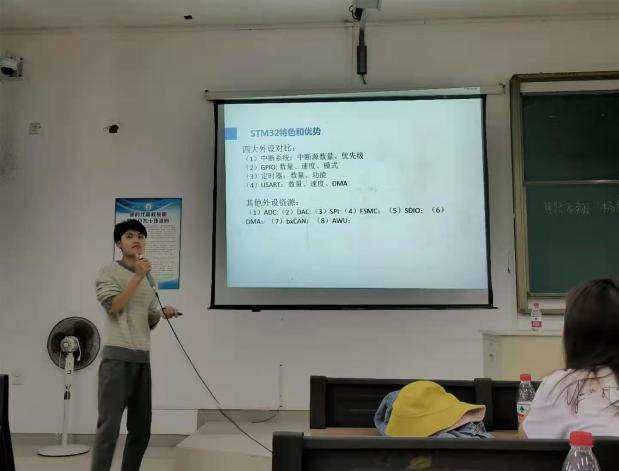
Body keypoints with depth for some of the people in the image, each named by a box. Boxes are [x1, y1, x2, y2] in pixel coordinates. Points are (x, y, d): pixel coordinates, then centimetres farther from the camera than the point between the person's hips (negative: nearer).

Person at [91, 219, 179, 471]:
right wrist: (138, 276, -13)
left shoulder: (149, 280, 19)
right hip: (117, 356, -7)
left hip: (143, 357, 7)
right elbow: (114, 307, -13)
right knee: (109, 424, -11)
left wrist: (162, 313, 1)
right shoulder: (109, 272, 1)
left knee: (141, 428, 7)